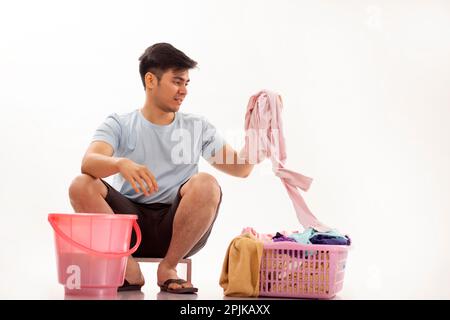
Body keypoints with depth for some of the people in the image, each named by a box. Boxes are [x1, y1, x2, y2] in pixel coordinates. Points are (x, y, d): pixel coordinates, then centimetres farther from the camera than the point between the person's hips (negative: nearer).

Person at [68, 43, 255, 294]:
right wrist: (121, 164, -35)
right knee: (81, 186, -24)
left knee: (206, 184, -29)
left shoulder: (198, 127, 13)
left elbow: (242, 169, 8)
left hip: (176, 228, 1)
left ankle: (168, 268, -11)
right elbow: (89, 162, -13)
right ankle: (129, 270, -11)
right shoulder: (120, 125, 7)